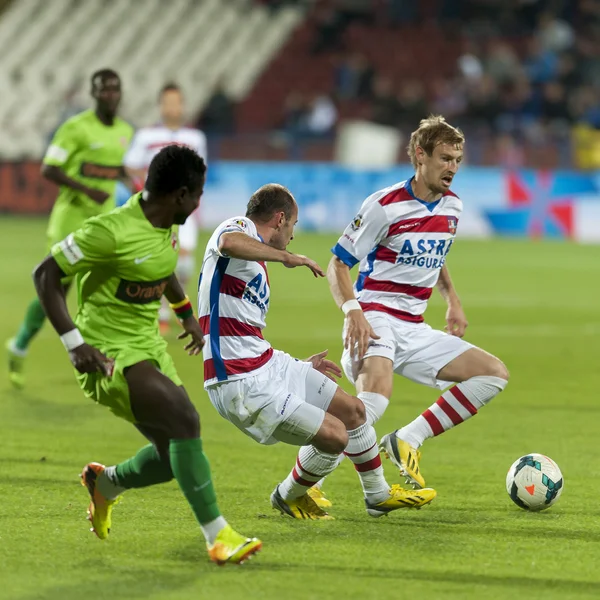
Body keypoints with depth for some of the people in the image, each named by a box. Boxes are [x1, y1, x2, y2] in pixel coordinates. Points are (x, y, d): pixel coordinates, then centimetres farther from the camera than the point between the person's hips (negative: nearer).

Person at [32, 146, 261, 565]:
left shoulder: (167, 227, 3)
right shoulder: (112, 231, -22)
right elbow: (46, 274, -18)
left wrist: (187, 314, 28)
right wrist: (74, 342, -25)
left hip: (148, 349, 9)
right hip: (108, 355, -9)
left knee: (176, 455, 7)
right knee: (185, 420, -26)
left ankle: (105, 484, 37)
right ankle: (218, 536, -21)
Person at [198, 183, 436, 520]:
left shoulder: (255, 265, 20)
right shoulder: (240, 228, -7)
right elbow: (228, 243, -36)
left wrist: (300, 367, 34)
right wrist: (287, 258, -24)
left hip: (269, 365, 10)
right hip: (240, 384, -10)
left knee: (352, 409, 16)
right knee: (334, 436, -13)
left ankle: (379, 495, 37)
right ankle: (289, 497, 16)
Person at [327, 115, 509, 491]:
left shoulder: (452, 207, 10)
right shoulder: (385, 206, -10)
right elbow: (338, 265, -7)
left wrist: (453, 301, 12)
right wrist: (352, 310, -24)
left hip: (415, 329, 8)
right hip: (375, 318, -8)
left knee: (494, 374, -1)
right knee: (376, 397, -34)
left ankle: (408, 441, -4)